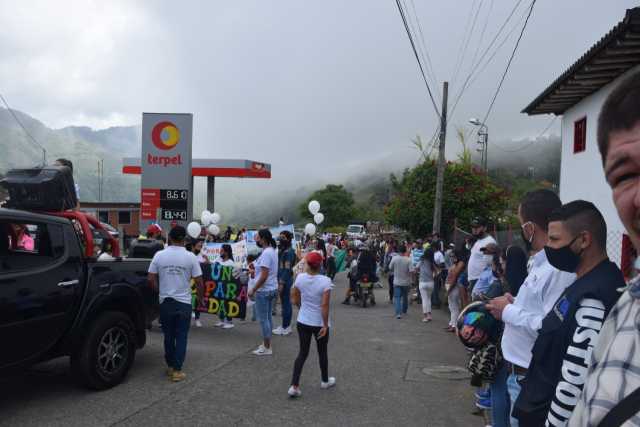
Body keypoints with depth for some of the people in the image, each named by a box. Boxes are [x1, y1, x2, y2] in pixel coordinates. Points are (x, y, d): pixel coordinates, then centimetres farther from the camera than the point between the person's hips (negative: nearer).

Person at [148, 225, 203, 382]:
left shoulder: (159, 255, -3)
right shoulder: (190, 257, -7)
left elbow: (151, 279, -1)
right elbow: (199, 281, -6)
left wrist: (160, 291, 14)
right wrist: (201, 297, 10)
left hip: (165, 302, 2)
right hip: (184, 302, -2)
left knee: (169, 336, 15)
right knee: (181, 337, 5)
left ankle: (170, 366, 25)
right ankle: (177, 370, 4)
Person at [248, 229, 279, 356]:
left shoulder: (266, 253, -21)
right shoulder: (272, 250, 9)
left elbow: (264, 276, -24)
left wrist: (253, 290, -18)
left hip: (264, 290, -10)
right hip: (272, 289, 10)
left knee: (263, 319, -1)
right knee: (267, 317, 16)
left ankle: (267, 348, 6)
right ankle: (266, 344, 26)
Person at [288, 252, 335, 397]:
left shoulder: (300, 278, -8)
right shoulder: (325, 281, -20)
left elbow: (296, 300, 3)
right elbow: (325, 305, -21)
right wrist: (325, 325, -14)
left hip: (303, 321, 3)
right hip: (319, 323, -3)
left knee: (303, 353, 12)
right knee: (322, 352, 17)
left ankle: (294, 386, 5)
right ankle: (325, 381, 36)